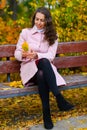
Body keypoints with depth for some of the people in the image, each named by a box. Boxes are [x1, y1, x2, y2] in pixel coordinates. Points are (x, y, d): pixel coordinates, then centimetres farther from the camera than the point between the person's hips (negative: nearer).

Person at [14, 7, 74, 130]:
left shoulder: (52, 36, 8)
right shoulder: (25, 32, 7)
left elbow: (50, 56, -4)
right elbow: (17, 53, 7)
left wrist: (36, 55, -23)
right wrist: (23, 54, -18)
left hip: (45, 68, 1)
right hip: (29, 68, -1)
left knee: (42, 75, -40)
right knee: (44, 61, -38)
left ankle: (47, 113, -41)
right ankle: (60, 99, -43)